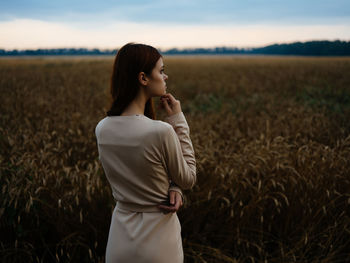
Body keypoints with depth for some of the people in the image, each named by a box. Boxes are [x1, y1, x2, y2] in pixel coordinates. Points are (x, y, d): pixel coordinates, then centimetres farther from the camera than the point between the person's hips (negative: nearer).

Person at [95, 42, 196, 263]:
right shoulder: (161, 132, -25)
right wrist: (178, 121, -9)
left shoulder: (102, 129, -6)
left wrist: (171, 188, -8)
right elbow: (188, 180, -8)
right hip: (158, 245, -5)